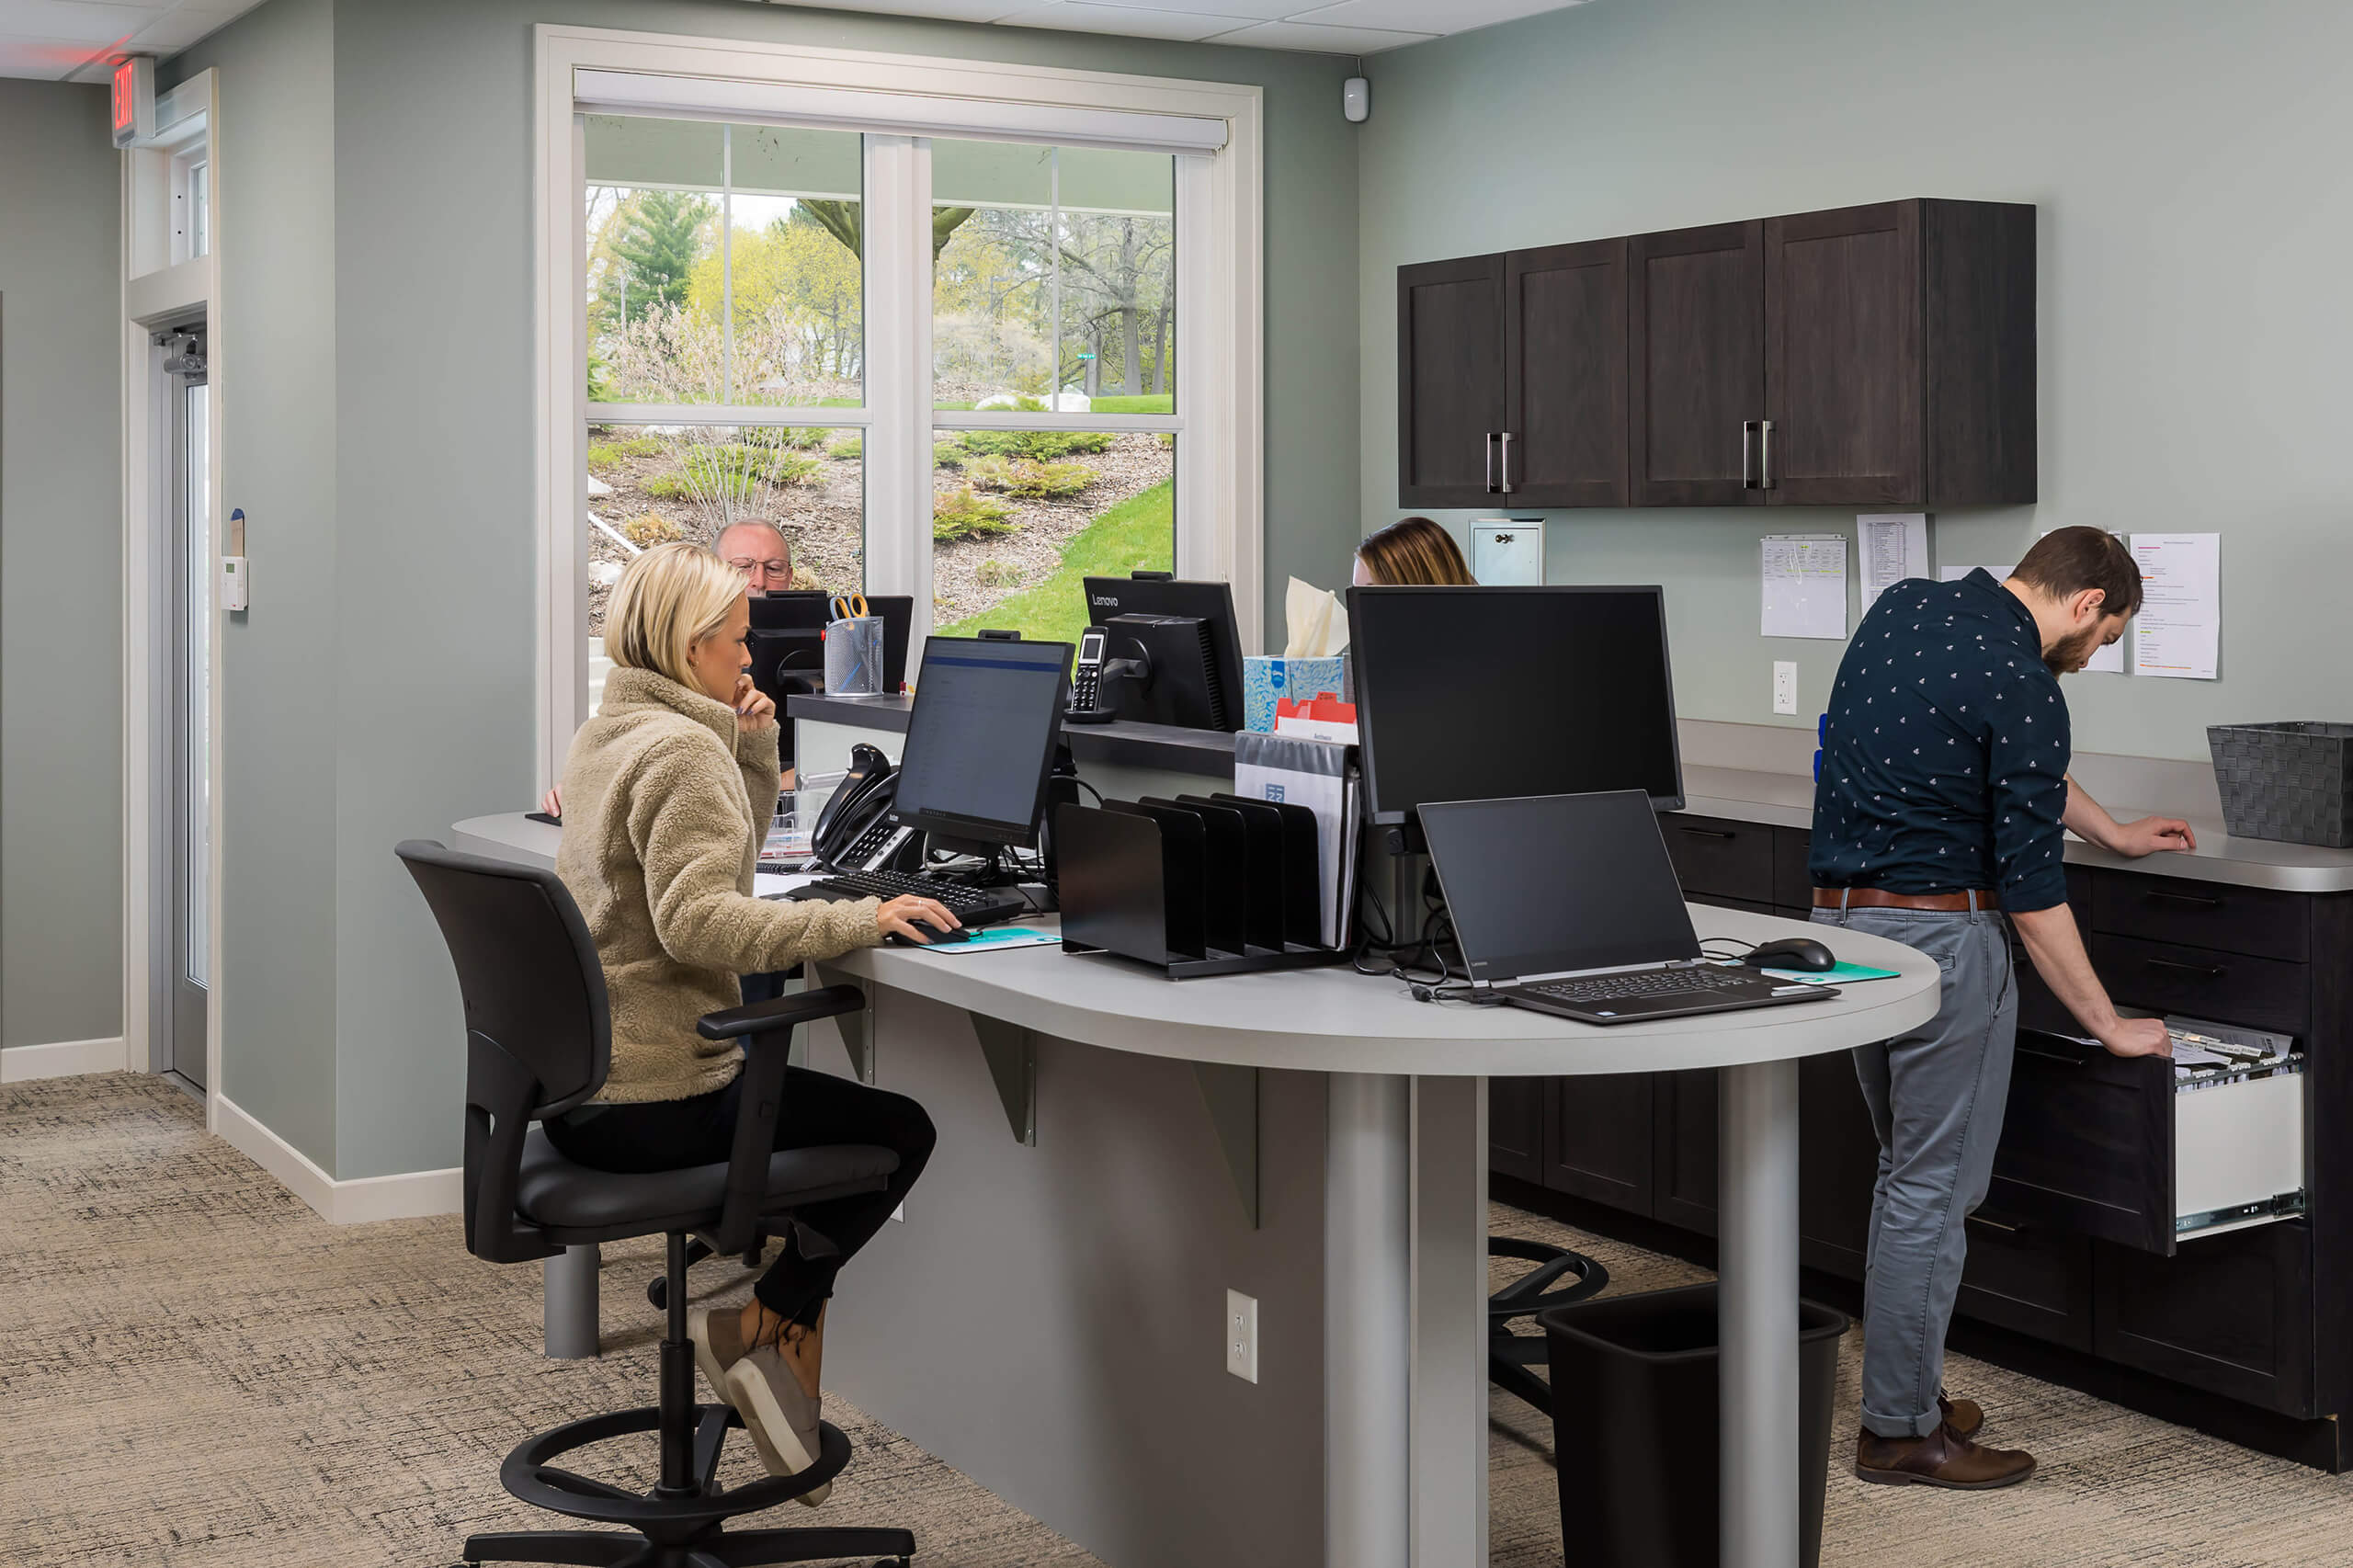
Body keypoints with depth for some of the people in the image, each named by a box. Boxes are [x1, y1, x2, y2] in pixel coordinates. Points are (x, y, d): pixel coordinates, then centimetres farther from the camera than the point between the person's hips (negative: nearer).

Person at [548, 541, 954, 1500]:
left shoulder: (603, 734, 15)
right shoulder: (682, 750, -17)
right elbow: (697, 921, -29)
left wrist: (755, 752, 10)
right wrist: (855, 922, -30)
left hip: (571, 1087, 10)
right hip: (654, 1098, -10)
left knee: (822, 1091, 27)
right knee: (902, 1129, -1)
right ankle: (756, 1320, 3)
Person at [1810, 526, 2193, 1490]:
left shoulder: (1903, 609, 10)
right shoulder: (2021, 685, -16)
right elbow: (2030, 886, -16)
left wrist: (2113, 833, 32)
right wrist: (2108, 1024, -8)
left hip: (1843, 920, 9)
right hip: (1939, 932, -9)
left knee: (1909, 1172, 19)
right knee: (1934, 1186, 0)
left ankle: (1905, 1388, 25)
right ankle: (1900, 1429, 7)